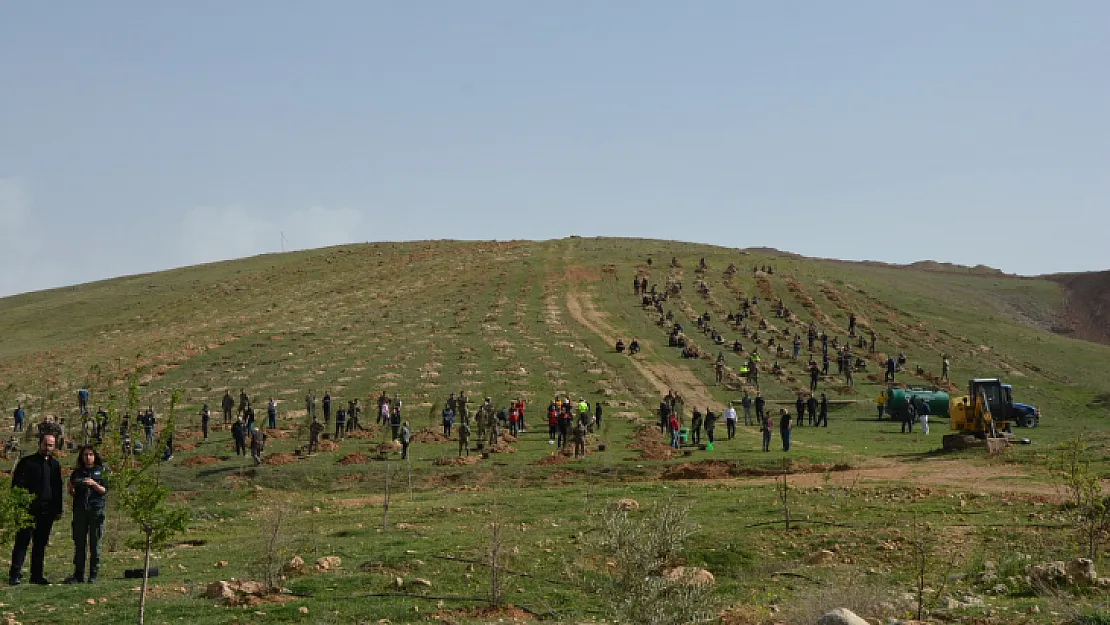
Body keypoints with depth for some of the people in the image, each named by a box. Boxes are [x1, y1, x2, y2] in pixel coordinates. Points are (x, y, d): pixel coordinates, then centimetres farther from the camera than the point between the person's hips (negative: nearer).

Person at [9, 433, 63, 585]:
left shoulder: (55, 464, 15)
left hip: (47, 511, 5)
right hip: (28, 509, -5)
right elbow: (17, 484, -3)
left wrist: (58, 509, 14)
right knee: (22, 541, -5)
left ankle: (37, 575, 14)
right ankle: (15, 574, -3)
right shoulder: (27, 462, 0)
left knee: (41, 544, 8)